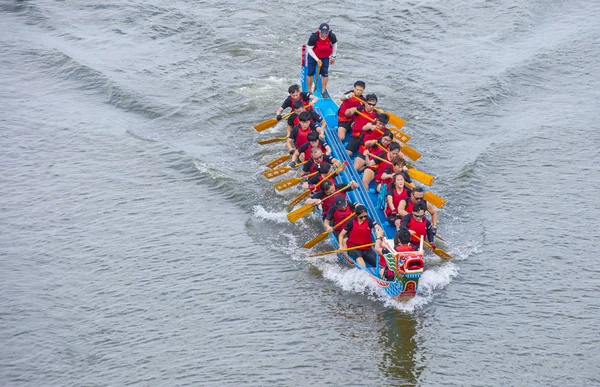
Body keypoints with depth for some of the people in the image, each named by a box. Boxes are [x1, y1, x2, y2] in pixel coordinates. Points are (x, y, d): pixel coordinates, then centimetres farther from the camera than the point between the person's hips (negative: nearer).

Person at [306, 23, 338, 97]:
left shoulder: (332, 37, -24)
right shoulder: (314, 37, -33)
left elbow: (334, 45, -2)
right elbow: (309, 49, -23)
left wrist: (333, 56, 3)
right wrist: (317, 59, -24)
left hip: (325, 57, 2)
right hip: (313, 56, -2)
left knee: (325, 73, 0)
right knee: (310, 73, 0)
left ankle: (323, 91, 15)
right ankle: (309, 90, 16)